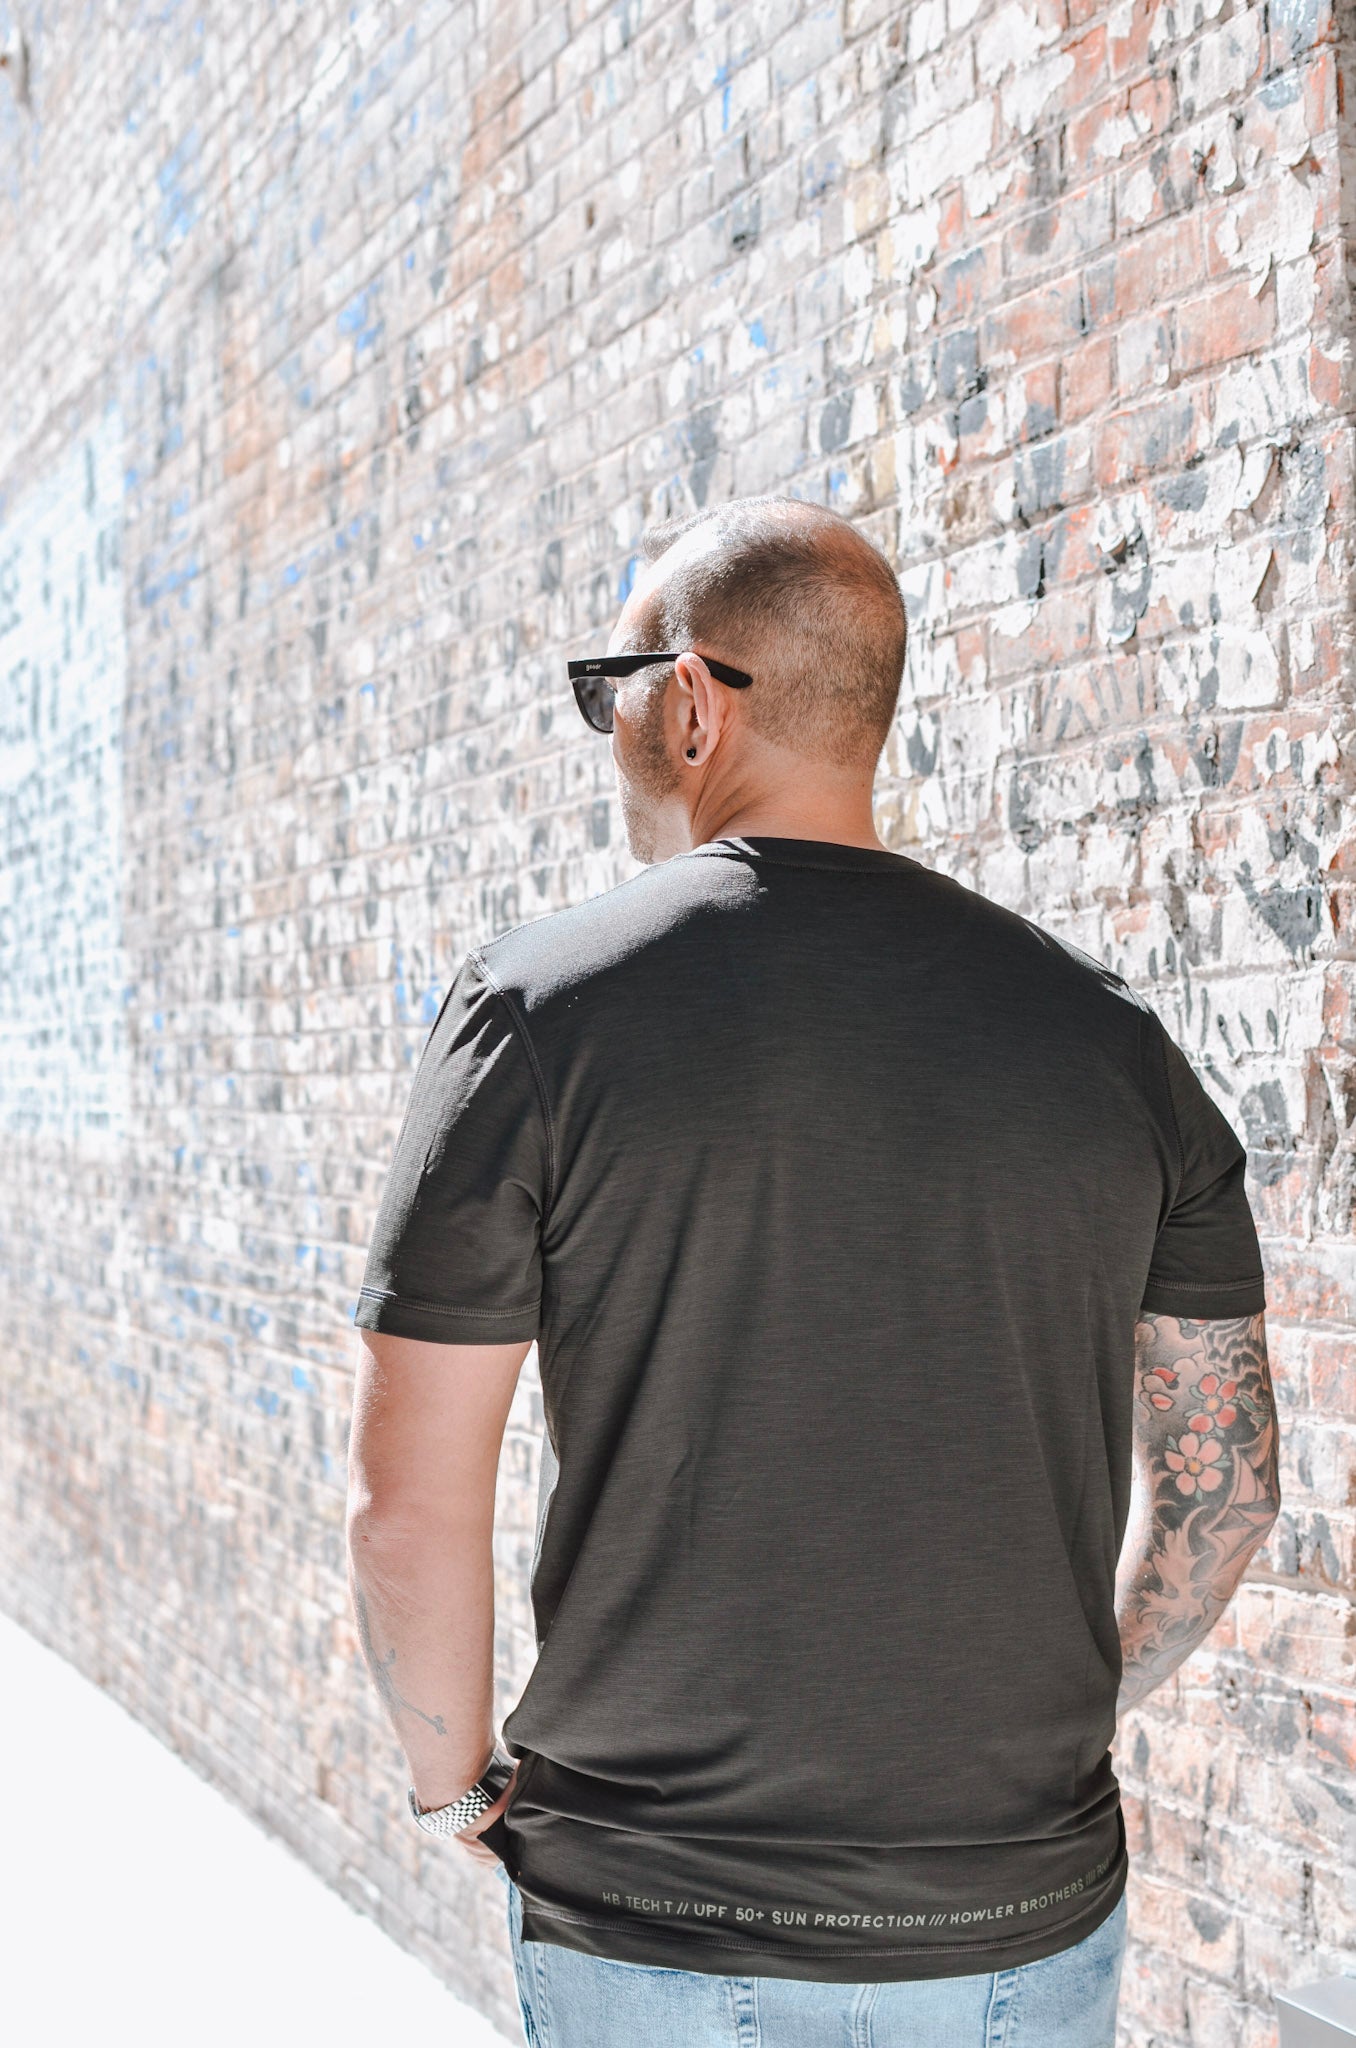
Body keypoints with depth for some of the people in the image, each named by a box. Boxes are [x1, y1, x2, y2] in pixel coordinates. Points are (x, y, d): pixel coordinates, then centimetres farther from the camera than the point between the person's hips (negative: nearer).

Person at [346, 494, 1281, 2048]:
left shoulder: (542, 1005, -10)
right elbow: (1224, 1482, 6)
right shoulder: (1110, 1033, 0)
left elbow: (404, 1506, -10)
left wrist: (459, 1791, 6)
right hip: (1028, 1923, 3)